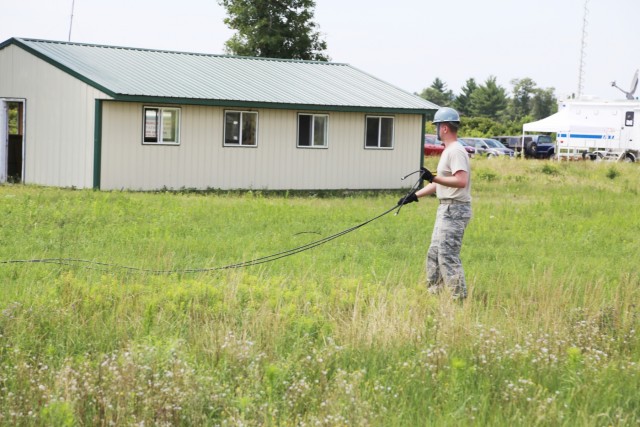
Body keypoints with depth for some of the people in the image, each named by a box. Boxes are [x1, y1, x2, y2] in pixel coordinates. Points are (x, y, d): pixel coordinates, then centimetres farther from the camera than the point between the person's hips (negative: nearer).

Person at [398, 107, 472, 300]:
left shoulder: (456, 151, -16)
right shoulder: (448, 150, 17)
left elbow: (461, 181, -28)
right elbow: (440, 183, 25)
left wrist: (433, 178, -31)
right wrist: (415, 195, 24)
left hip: (455, 210, -11)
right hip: (446, 209, 11)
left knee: (448, 255, -11)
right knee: (434, 253, 15)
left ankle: (459, 298, -9)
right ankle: (433, 294, 22)